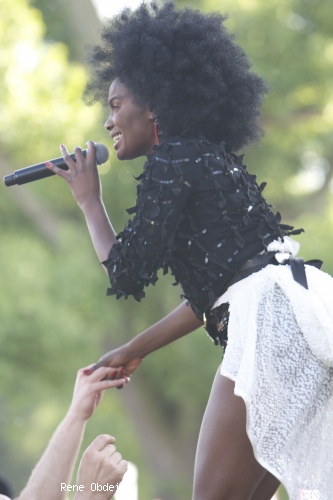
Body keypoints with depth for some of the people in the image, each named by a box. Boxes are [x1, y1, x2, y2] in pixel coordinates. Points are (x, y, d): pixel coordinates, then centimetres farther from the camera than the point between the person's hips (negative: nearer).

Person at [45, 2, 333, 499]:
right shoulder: (210, 162, 26)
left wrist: (89, 201, 12)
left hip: (272, 316, -10)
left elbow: (126, 274, -3)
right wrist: (133, 350, 34)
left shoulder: (173, 162, -2)